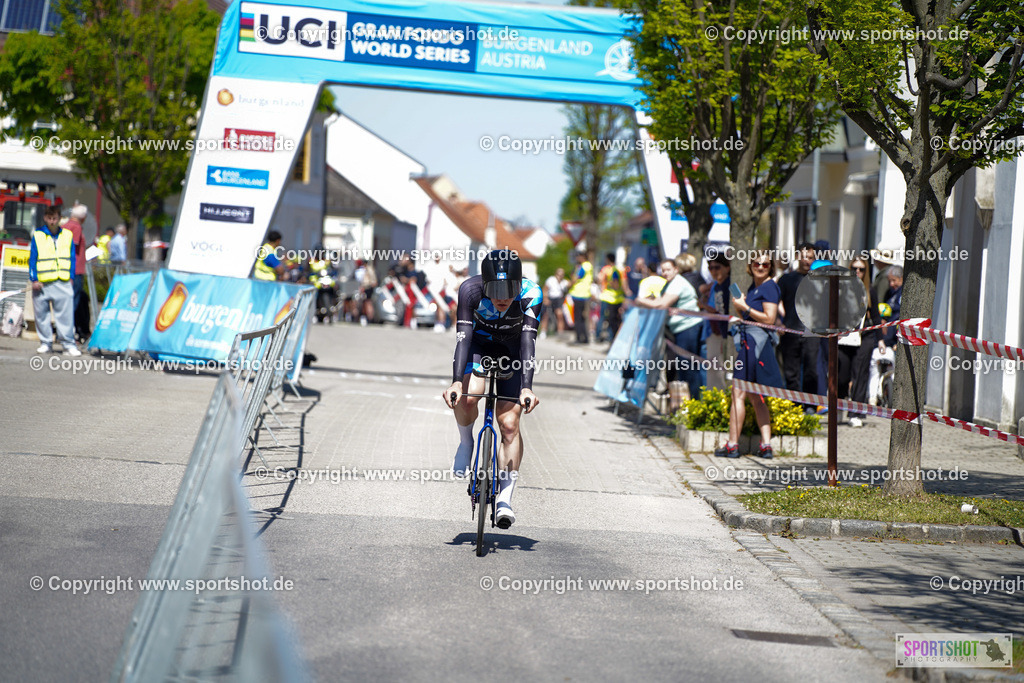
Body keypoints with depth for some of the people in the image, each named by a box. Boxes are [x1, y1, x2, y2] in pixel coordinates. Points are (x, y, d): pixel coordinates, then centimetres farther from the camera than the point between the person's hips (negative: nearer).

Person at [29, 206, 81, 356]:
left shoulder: (67, 235, 9)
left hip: (63, 282, 0)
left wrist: (71, 276, 3)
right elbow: (32, 258, 2)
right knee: (41, 314, 5)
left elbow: (72, 258, 12)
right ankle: (45, 343, 16)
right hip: (42, 283, 0)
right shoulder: (38, 235, 3)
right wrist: (34, 279, -4)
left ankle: (69, 344, -1)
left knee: (66, 314, -5)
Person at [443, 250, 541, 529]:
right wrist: (456, 382, -47)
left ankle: (505, 498, -3)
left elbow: (528, 341, -36)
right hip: (479, 342, 0)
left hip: (511, 350, 0)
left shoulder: (531, 295, -32)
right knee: (468, 395, -29)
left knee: (509, 424, -9)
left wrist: (526, 388, -46)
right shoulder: (471, 289, -32)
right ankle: (465, 442, 2)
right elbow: (463, 336, -36)